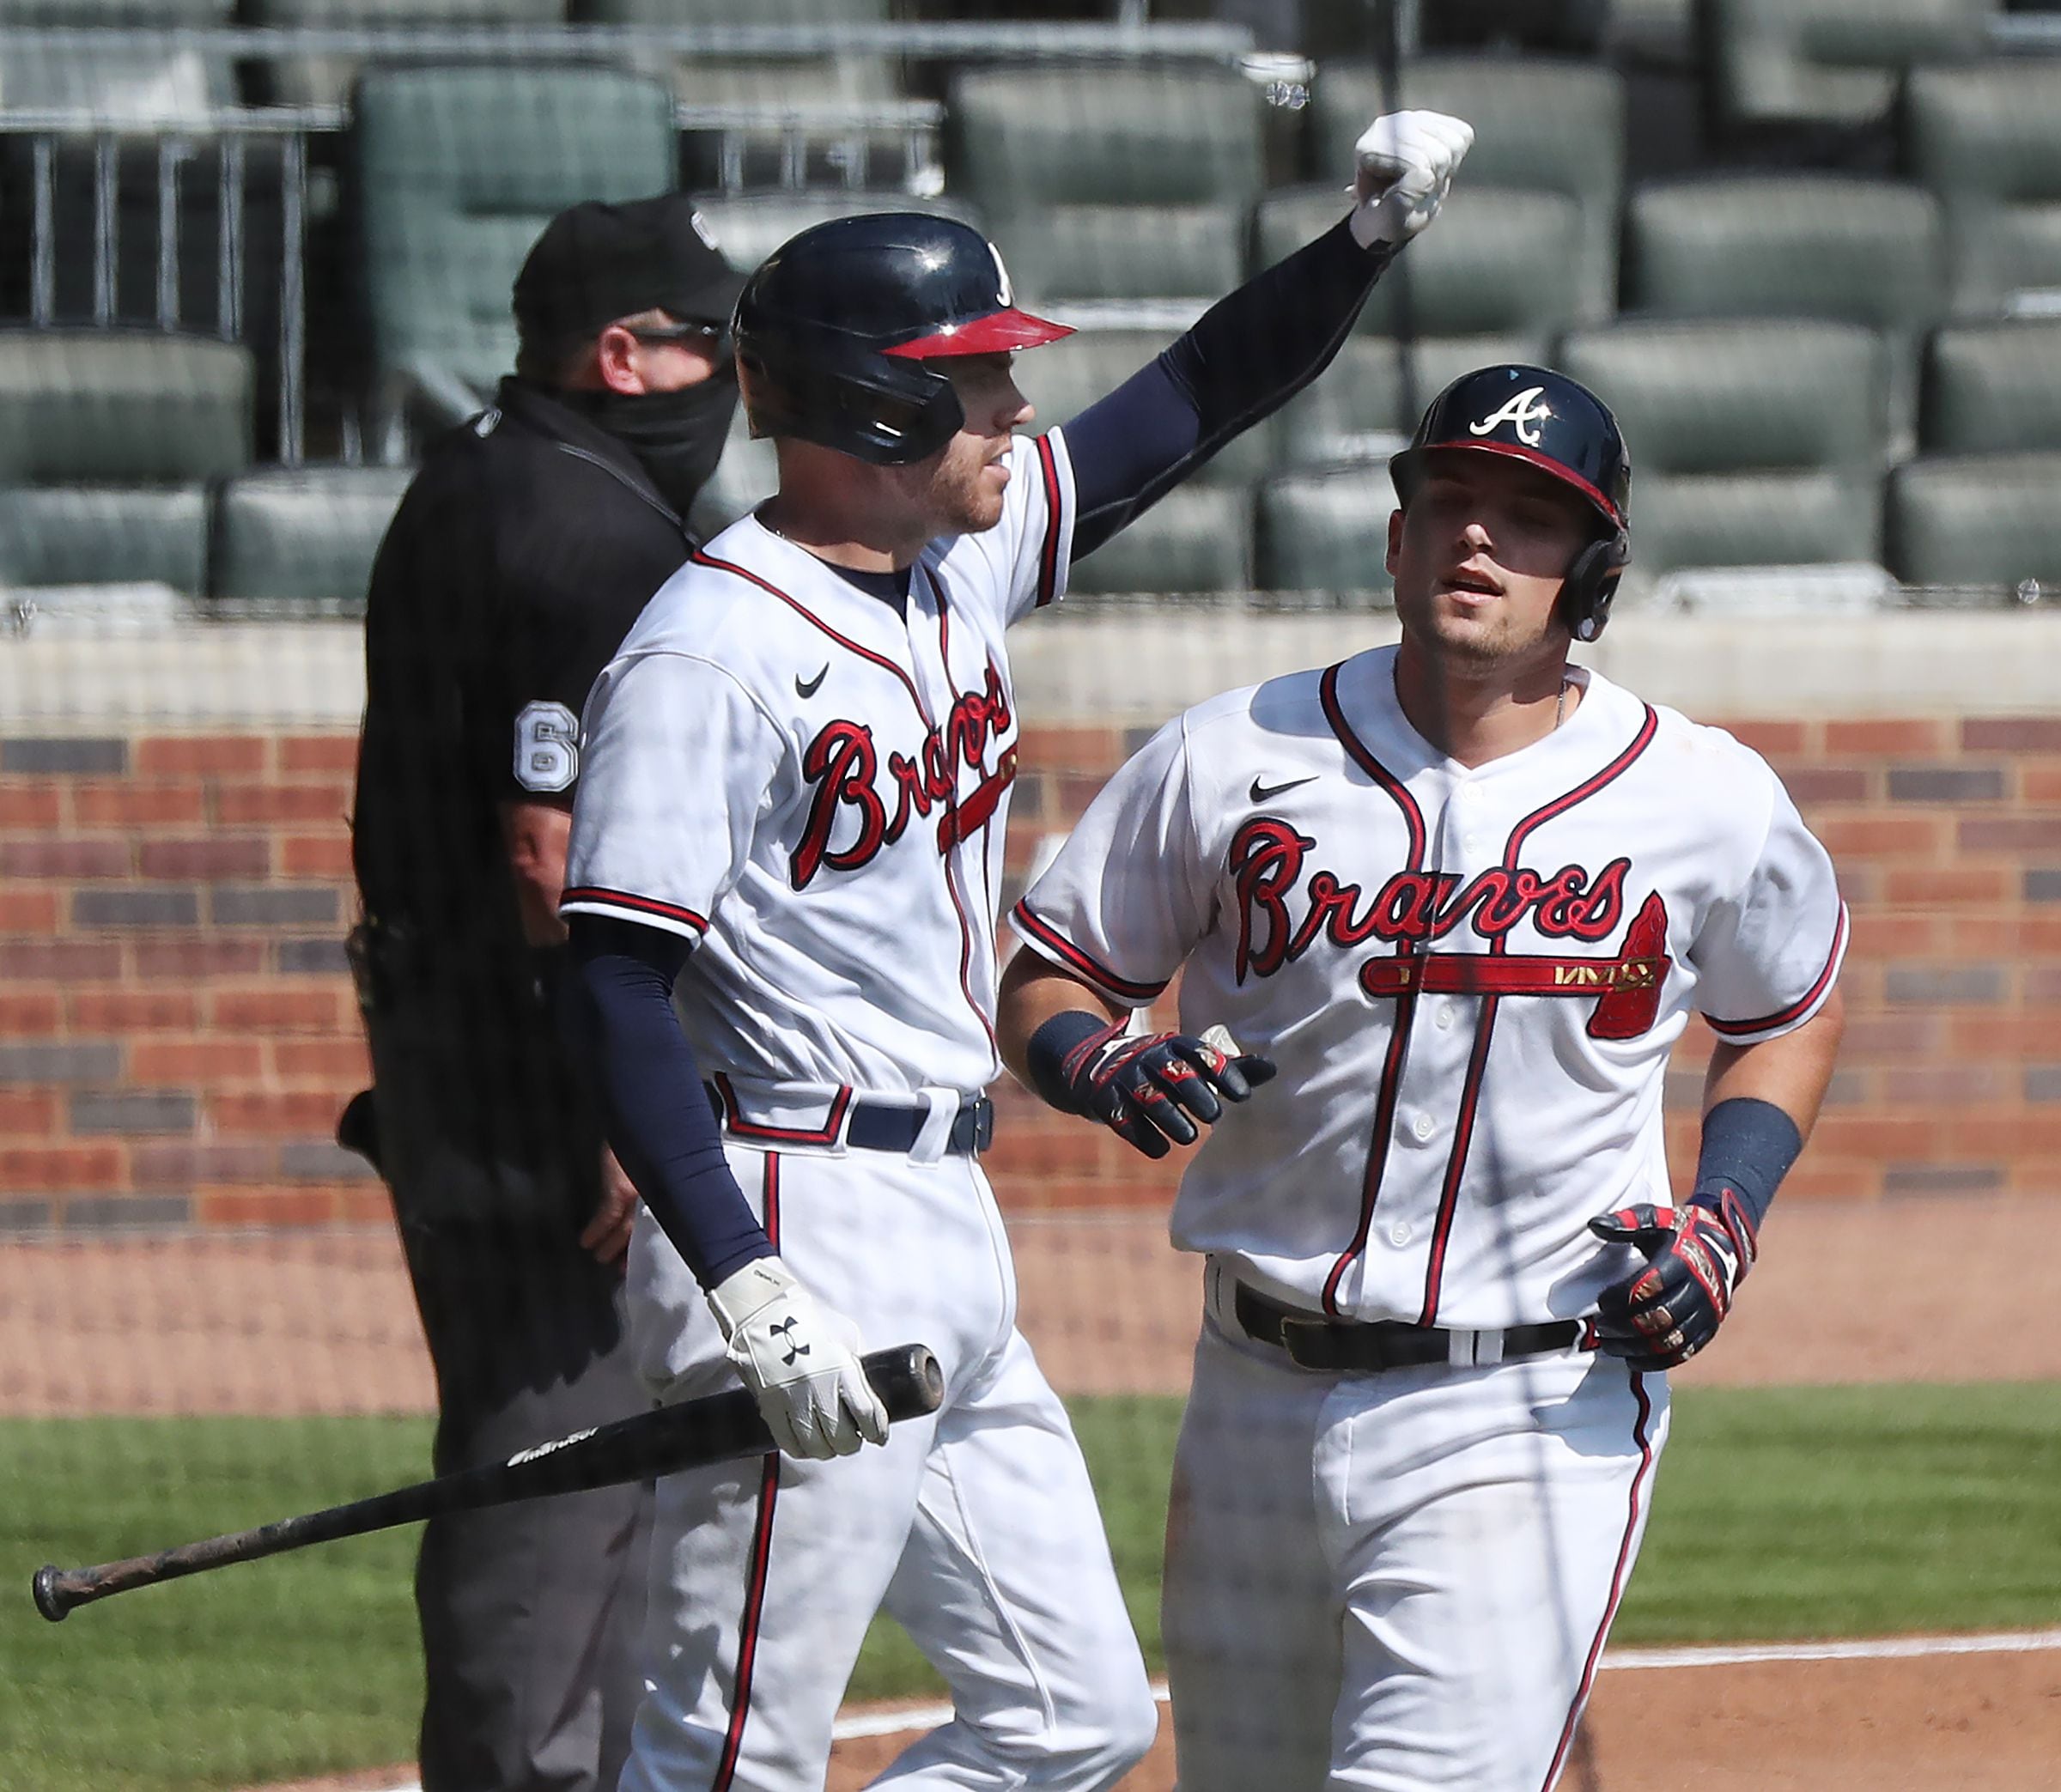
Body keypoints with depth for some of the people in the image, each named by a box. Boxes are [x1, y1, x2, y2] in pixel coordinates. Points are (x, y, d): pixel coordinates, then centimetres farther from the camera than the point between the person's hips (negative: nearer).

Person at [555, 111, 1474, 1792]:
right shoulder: (710, 647, -14)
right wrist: (747, 1291, -28)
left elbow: (1193, 405, 21)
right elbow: (619, 989, -19)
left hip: (949, 1224, 10)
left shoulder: (967, 558, 12)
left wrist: (1368, 238, 4)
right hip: (801, 1219, -10)